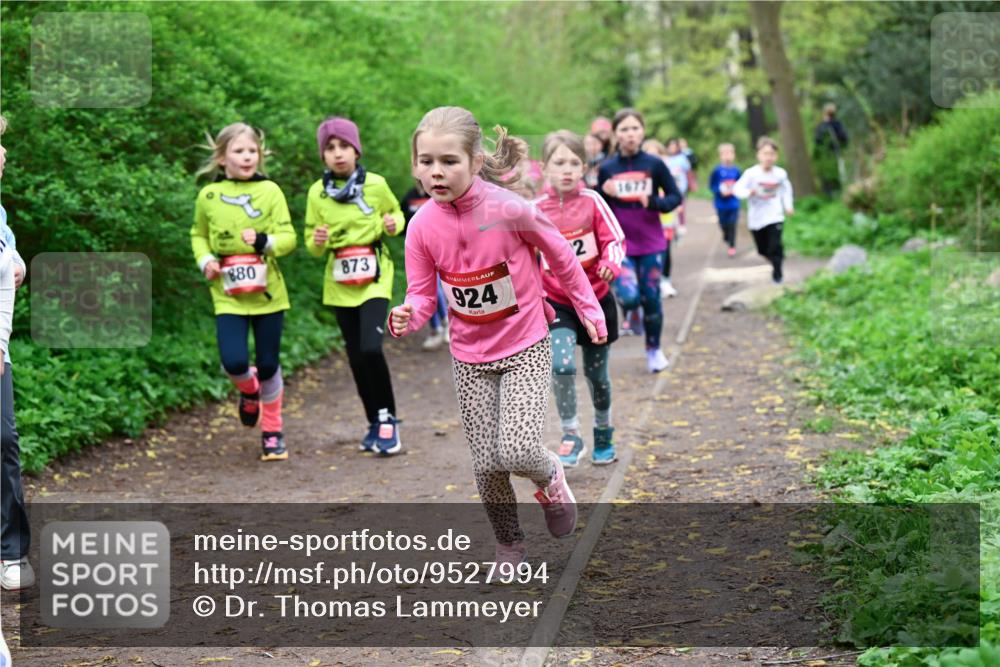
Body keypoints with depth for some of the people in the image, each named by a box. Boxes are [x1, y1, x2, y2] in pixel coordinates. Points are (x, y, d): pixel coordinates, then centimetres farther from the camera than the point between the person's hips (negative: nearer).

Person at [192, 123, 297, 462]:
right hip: (228, 296, 0)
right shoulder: (208, 196, 2)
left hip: (267, 293, 0)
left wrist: (265, 241, -23)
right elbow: (198, 236, 17)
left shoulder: (269, 191, -2)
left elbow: (288, 236, -3)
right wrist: (205, 261, -2)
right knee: (233, 362, -15)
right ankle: (249, 390, 23)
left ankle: (272, 432, 25)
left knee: (268, 364, 6)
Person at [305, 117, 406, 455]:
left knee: (371, 348, -19)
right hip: (340, 283, 3)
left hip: (374, 277, -3)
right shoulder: (317, 193, 1)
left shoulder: (376, 185, -4)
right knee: (356, 356, 8)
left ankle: (387, 419, -2)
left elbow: (395, 212, 13)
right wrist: (317, 241, -17)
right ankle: (375, 423, 24)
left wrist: (394, 224, -10)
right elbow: (312, 246, 6)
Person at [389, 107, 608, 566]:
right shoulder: (423, 226, -11)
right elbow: (423, 295, -4)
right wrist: (406, 318, -27)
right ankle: (508, 543, 30)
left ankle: (550, 479, 17)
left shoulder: (509, 209, -20)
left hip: (526, 347, -3)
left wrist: (588, 310, 5)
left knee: (518, 451, -19)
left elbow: (560, 255, -3)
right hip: (470, 357, 3)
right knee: (487, 463, 5)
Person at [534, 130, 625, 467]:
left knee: (596, 372, 13)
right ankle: (571, 435, -5)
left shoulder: (592, 201, -8)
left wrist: (611, 264, -27)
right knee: (562, 365, -23)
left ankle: (603, 435, 38)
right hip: (558, 302, -1)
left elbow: (614, 239, -7)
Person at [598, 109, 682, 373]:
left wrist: (654, 202, -17)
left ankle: (654, 350, 25)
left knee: (650, 298, 3)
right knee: (629, 298, -16)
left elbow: (675, 197, 1)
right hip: (619, 243, 0)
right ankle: (630, 308, 22)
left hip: (651, 244, 0)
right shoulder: (607, 168, -2)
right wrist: (605, 195, -16)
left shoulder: (654, 164, -4)